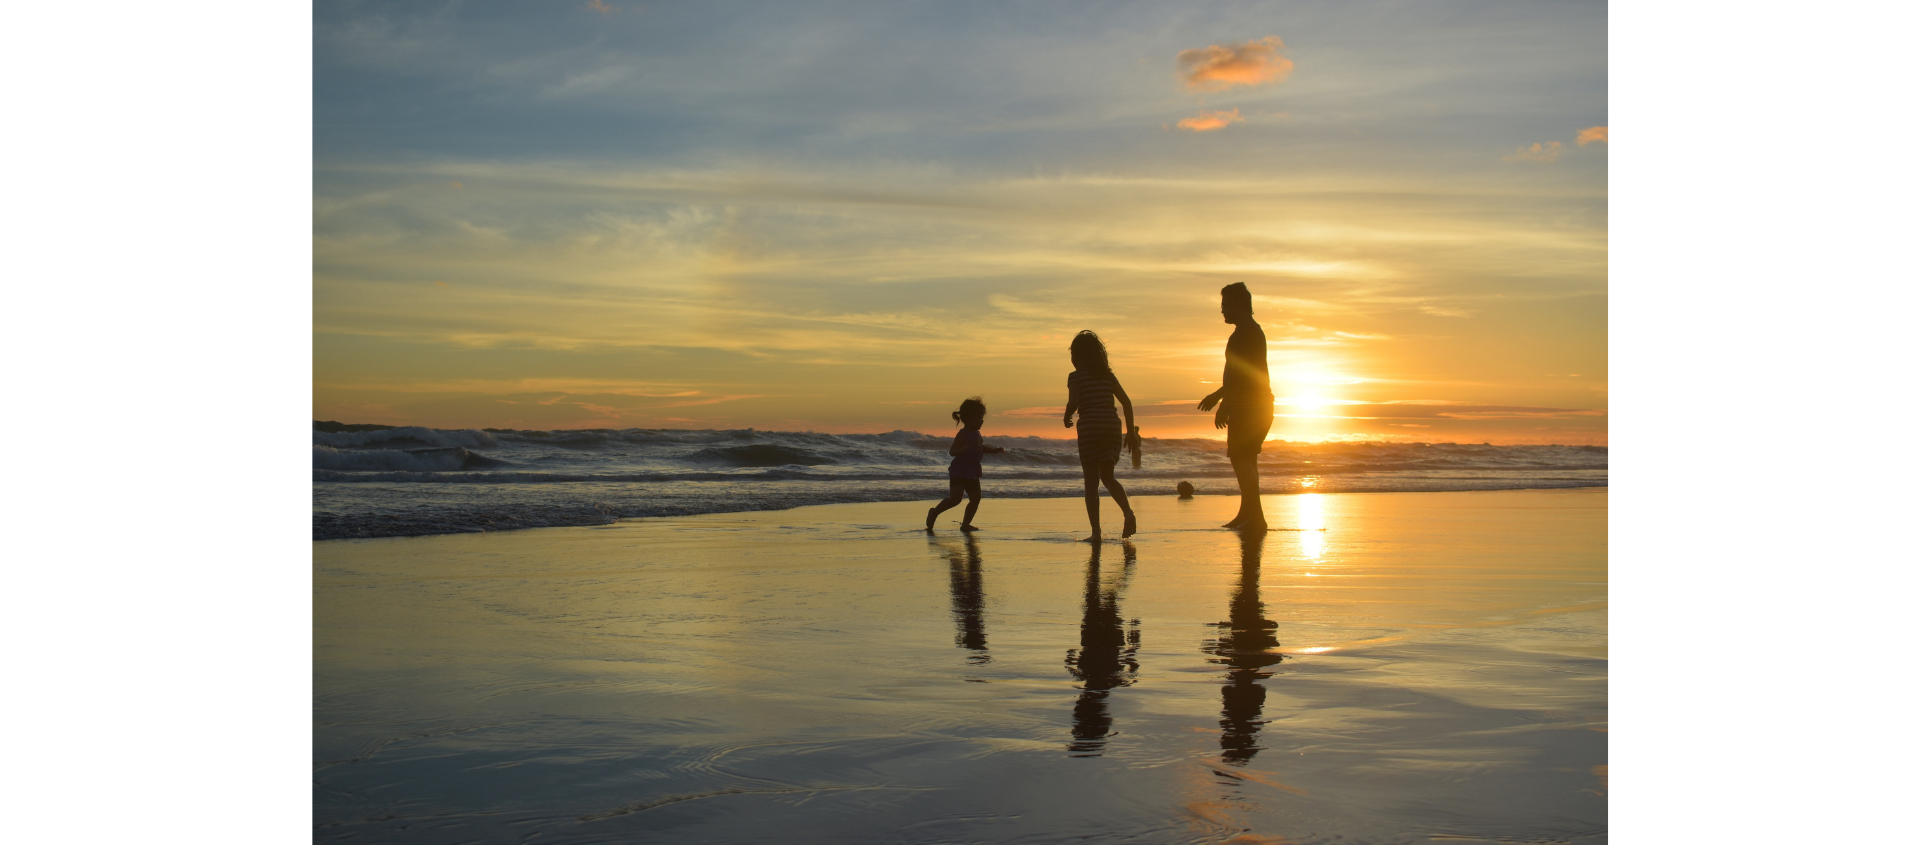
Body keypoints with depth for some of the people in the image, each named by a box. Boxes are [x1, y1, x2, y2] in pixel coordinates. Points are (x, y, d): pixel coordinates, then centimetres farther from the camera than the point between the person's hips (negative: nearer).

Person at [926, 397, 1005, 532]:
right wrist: (963, 449, -43)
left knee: (975, 498, 3)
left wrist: (995, 450, 14)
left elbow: (982, 448, 29)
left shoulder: (977, 434, 12)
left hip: (972, 473, 8)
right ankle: (934, 512, 6)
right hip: (959, 471, -8)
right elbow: (952, 451, -24)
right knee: (955, 498, -15)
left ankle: (966, 524, 13)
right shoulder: (963, 434, -15)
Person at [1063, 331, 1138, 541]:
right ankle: (1128, 512, -8)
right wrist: (1131, 432, 13)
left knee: (1091, 482, 2)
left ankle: (1096, 532, -3)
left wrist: (1067, 418, 3)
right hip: (1112, 428, 5)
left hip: (1090, 429, -5)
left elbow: (1073, 403, -18)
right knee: (1107, 476, 18)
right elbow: (1127, 402, 8)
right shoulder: (1108, 375, 11)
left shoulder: (1076, 376, -3)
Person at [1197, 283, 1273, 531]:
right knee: (1246, 459, 16)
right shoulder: (1254, 331, 20)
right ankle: (1246, 514, 24)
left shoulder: (1245, 333, -14)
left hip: (1248, 407, -11)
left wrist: (1224, 404, -22)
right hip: (1259, 406, 11)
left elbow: (1239, 372, -22)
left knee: (1240, 458, -13)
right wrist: (1218, 394, 34)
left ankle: (1256, 517, -17)